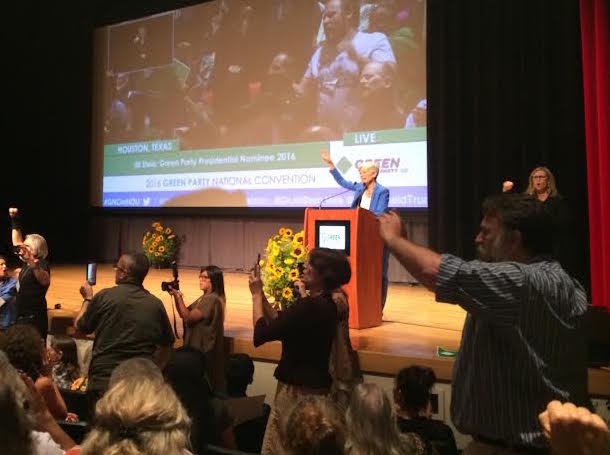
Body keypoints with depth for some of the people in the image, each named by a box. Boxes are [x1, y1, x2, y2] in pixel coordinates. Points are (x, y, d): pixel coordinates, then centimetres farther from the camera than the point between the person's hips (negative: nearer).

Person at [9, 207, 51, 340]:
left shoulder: (41, 264, -18)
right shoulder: (27, 262, 9)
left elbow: (45, 281, -41)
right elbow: (17, 242, 22)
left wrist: (33, 265, -61)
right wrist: (15, 220, 18)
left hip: (34, 319, -10)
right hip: (23, 317, 10)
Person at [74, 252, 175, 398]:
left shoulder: (104, 296, -8)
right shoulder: (156, 305, 0)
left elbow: (79, 327, 8)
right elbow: (166, 346, 9)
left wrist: (88, 299, 22)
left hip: (104, 380, -2)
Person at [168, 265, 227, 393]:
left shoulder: (212, 299, -20)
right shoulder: (205, 297, 11)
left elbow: (188, 317, -21)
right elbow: (183, 313, 11)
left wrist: (178, 296, -17)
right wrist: (175, 295, -2)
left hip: (204, 348, -9)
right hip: (199, 346, 9)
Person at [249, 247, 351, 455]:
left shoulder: (309, 306, -25)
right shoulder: (323, 304, 6)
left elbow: (261, 332, -21)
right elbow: (279, 322, 13)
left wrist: (256, 294, -8)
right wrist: (261, 293, 6)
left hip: (298, 391, -9)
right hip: (313, 387, 9)